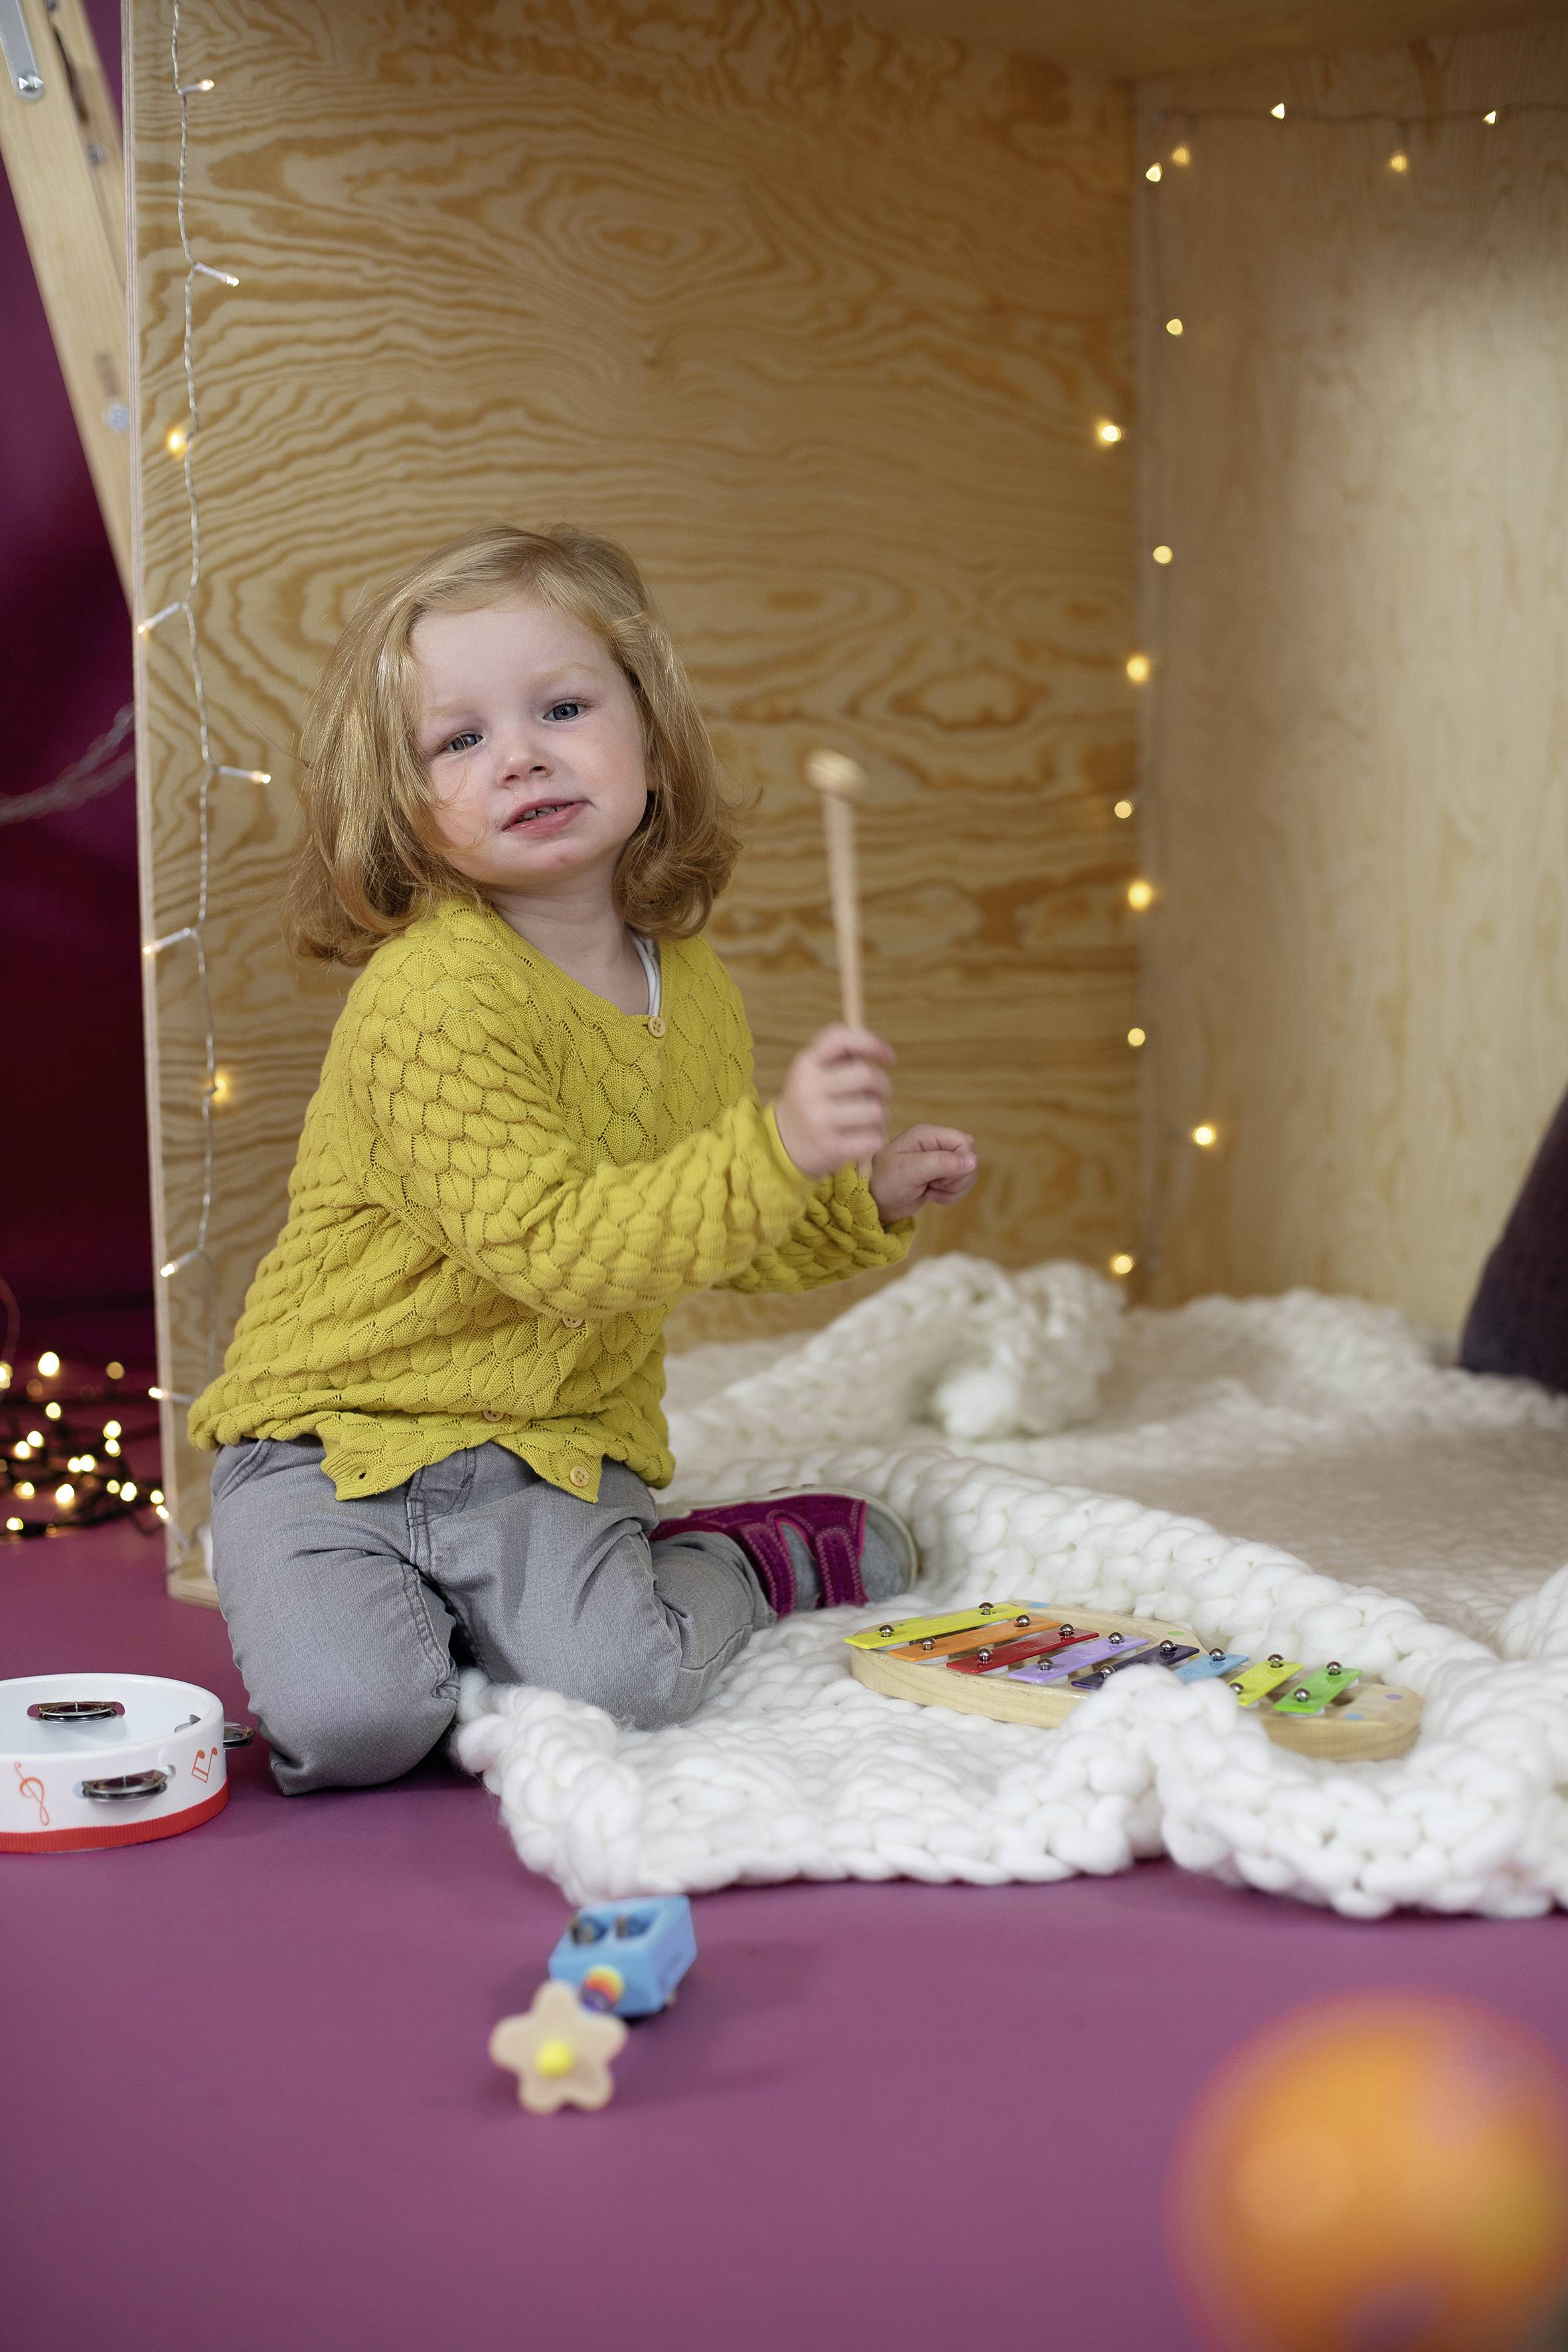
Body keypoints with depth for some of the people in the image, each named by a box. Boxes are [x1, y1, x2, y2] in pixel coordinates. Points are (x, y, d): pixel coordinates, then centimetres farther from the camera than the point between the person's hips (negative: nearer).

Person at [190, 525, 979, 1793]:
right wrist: (778, 1149, -36)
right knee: (351, 1723, -27)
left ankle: (763, 1557, 8)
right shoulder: (433, 998, -20)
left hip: (556, 1454, 4)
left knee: (617, 1683, -23)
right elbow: (556, 1249, -28)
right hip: (334, 1446, -4)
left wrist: (864, 1201, 9)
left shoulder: (696, 991, 5)